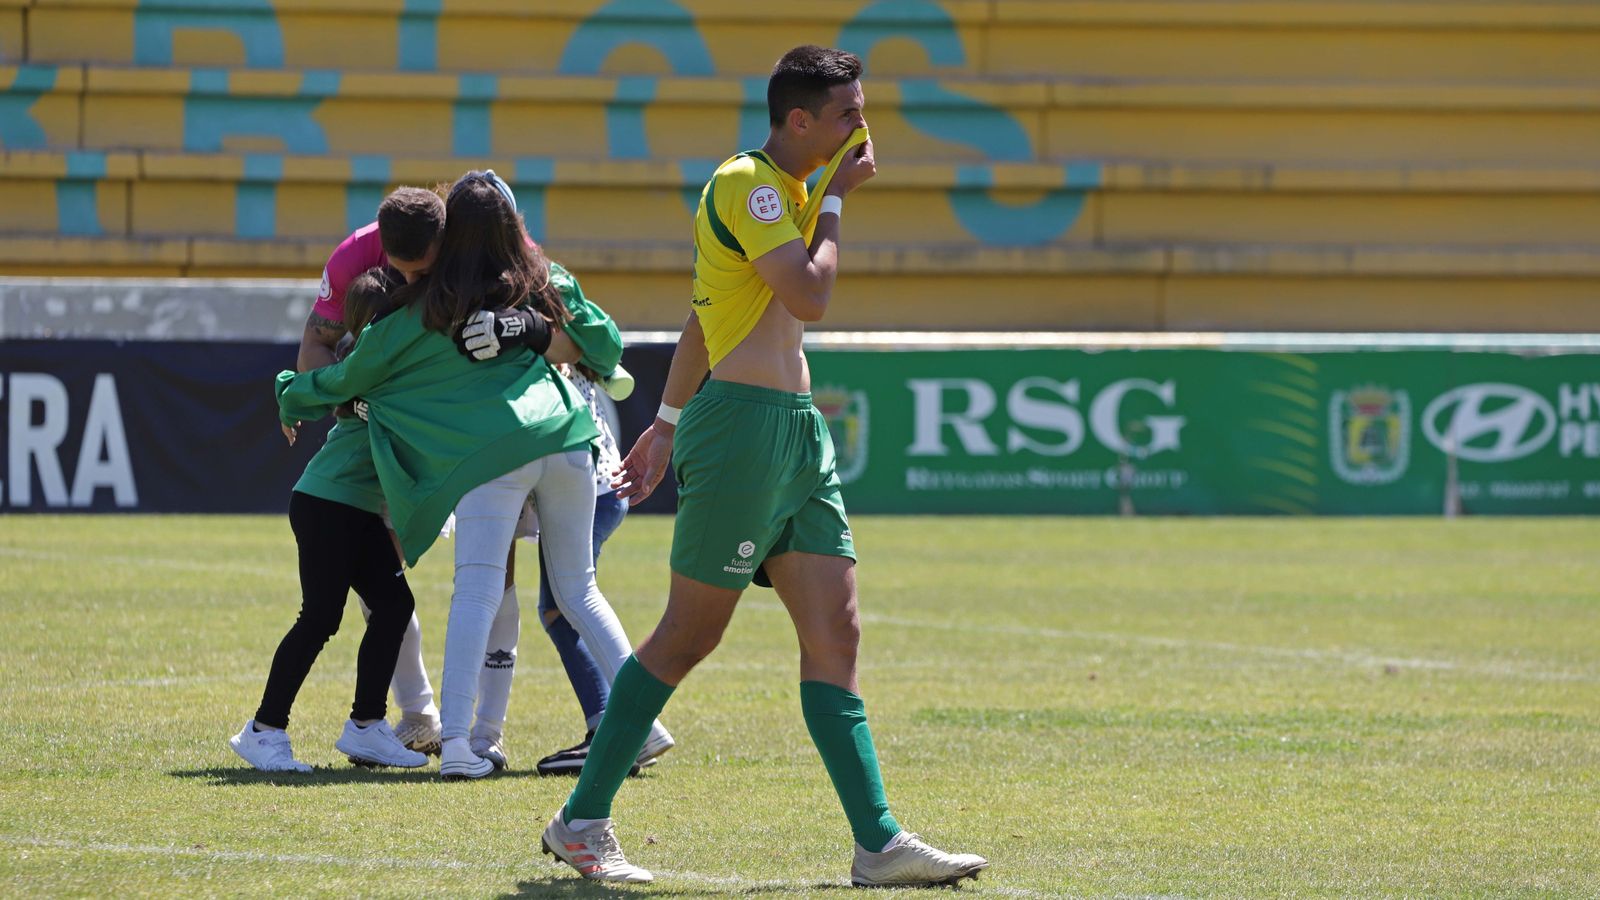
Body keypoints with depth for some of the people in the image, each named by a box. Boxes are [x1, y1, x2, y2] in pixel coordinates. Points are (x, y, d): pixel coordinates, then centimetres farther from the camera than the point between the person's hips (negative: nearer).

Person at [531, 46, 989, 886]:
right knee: (689, 634, -4)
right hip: (743, 426, -9)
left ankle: (879, 845, -2)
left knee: (835, 636, 2)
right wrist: (835, 199, -9)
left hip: (797, 433, 9)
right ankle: (580, 822, 5)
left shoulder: (784, 190, 19)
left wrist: (670, 421, 29)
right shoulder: (744, 185, -11)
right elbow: (809, 294, -23)